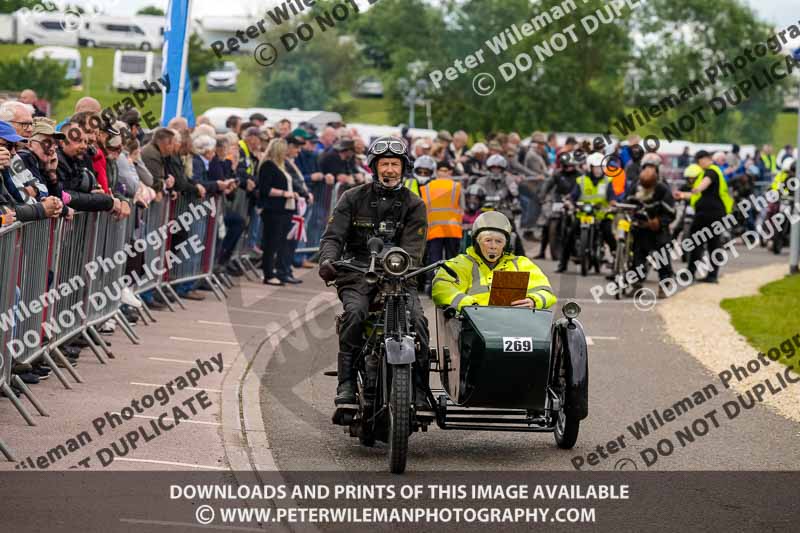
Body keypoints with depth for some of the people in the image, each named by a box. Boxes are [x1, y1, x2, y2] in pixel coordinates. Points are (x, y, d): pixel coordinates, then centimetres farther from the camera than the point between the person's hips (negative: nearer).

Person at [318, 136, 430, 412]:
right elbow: (333, 235, -1)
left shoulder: (414, 205, 9)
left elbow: (413, 247, -4)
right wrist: (327, 260, -24)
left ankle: (419, 390, -18)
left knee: (417, 319, -25)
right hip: (357, 274, -1)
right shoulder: (353, 198, 10)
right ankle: (346, 384, -30)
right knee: (355, 313, -31)